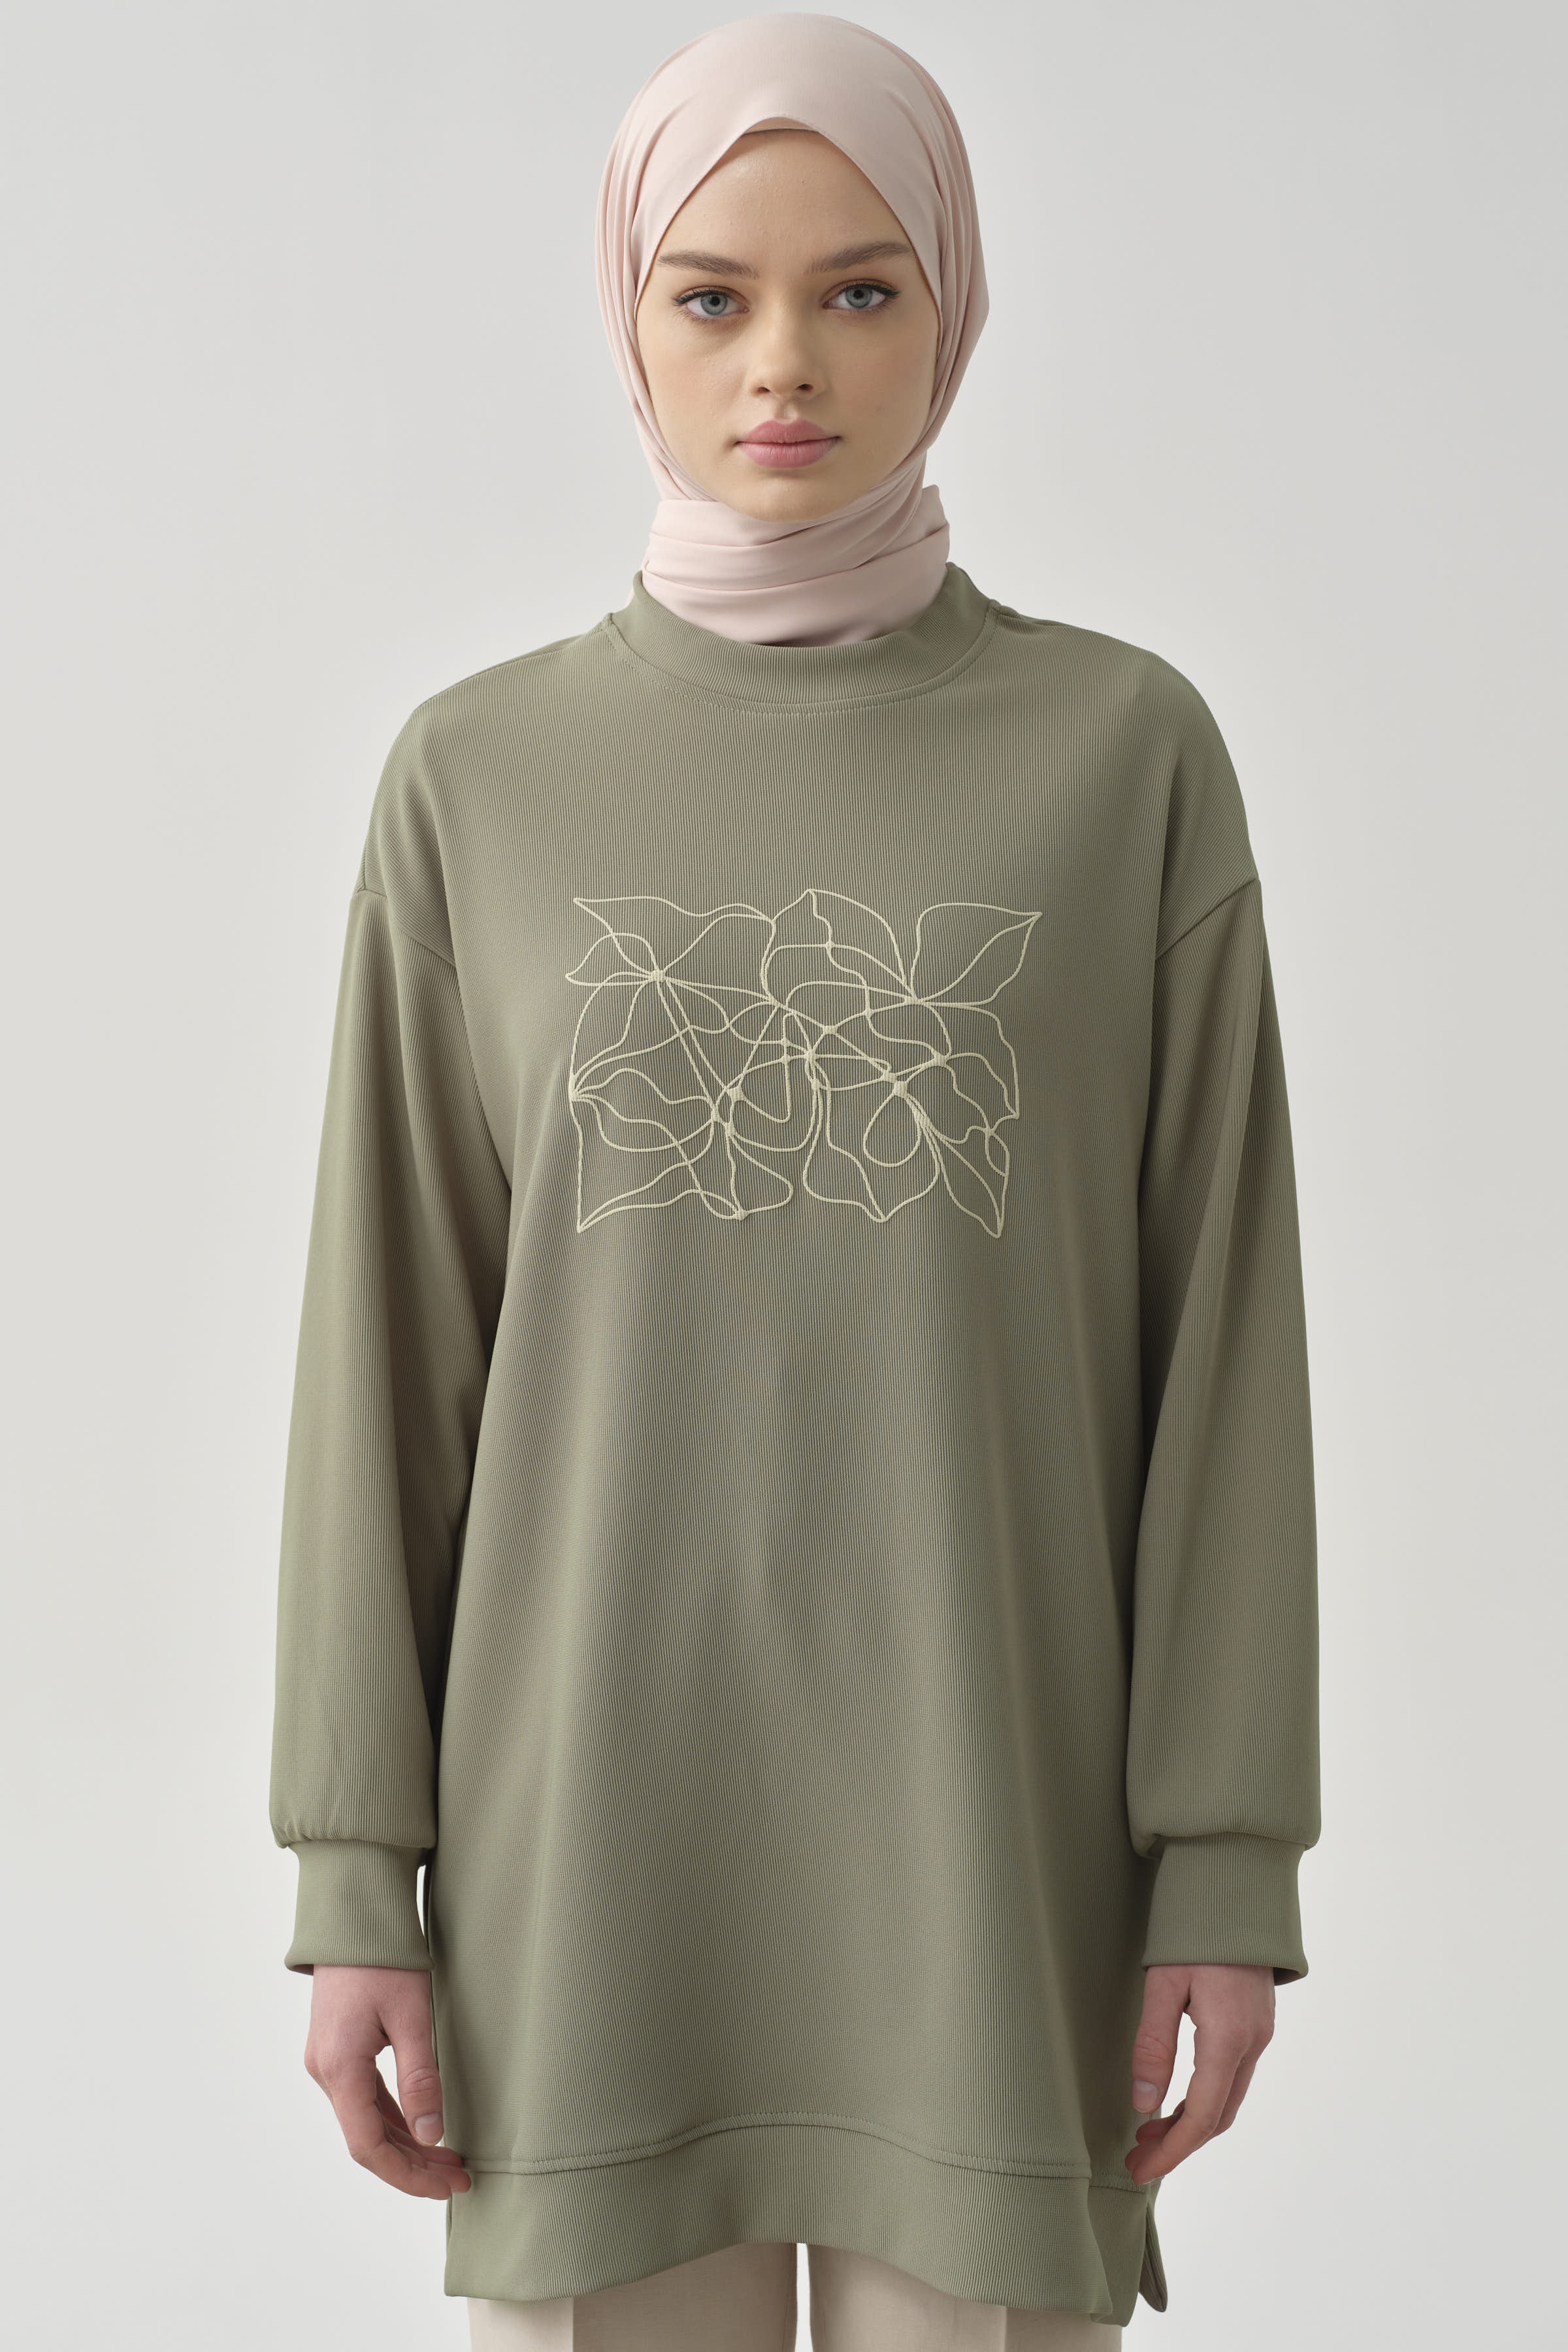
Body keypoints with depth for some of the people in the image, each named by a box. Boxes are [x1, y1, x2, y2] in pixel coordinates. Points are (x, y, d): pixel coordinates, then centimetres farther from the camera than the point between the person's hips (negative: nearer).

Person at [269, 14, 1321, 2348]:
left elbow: (1222, 1325, -1)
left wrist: (1231, 1855, -5)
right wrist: (350, 1868, -1)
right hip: (600, 1812, 1)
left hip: (996, 1827, 0)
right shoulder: (482, 773, 3)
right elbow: (388, 1343, 2)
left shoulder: (1130, 746, 0)